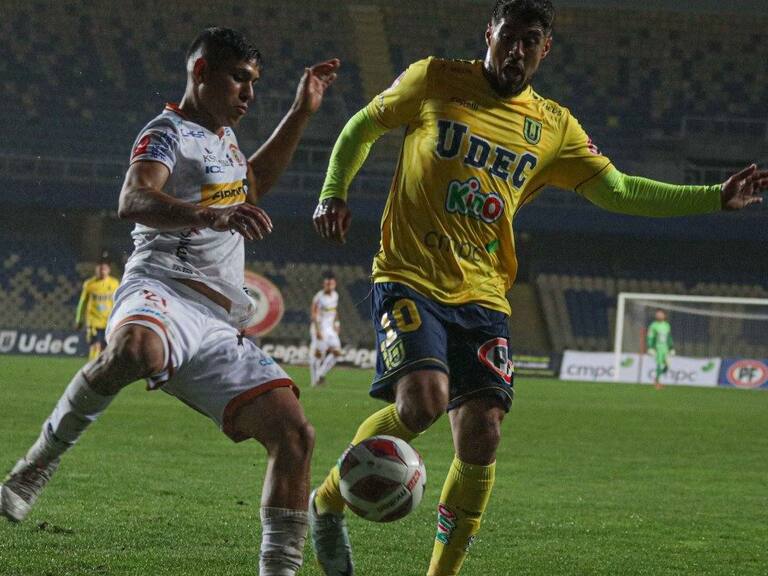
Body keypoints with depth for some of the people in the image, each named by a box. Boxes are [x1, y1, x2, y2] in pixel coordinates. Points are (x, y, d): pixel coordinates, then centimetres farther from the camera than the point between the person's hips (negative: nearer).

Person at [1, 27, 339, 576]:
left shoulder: (223, 136, 27)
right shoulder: (169, 134, -1)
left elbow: (252, 183, 51)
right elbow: (133, 201, -22)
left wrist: (301, 113, 42)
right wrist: (211, 214, -39)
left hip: (218, 326, 8)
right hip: (165, 290, -8)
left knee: (294, 433, -7)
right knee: (134, 350, -44)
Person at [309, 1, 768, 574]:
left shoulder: (553, 127, 10)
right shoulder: (435, 82, 2)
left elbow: (618, 191, 9)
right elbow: (362, 128, 14)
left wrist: (717, 199, 2)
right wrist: (334, 195, 0)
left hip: (482, 296, 3)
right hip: (409, 279, -3)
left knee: (481, 437, -8)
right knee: (423, 400, -26)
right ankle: (329, 500, -2)